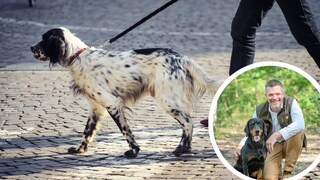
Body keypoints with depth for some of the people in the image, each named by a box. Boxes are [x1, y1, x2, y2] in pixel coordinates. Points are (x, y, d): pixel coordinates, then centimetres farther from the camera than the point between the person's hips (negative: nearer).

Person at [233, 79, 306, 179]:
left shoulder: (291, 103, -16)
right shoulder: (260, 111, -9)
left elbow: (300, 124, -32)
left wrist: (276, 135, -41)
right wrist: (240, 147, -25)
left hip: (290, 144, 0)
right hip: (273, 146, 0)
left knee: (297, 131, -35)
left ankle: (287, 171, -17)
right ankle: (277, 167, 14)